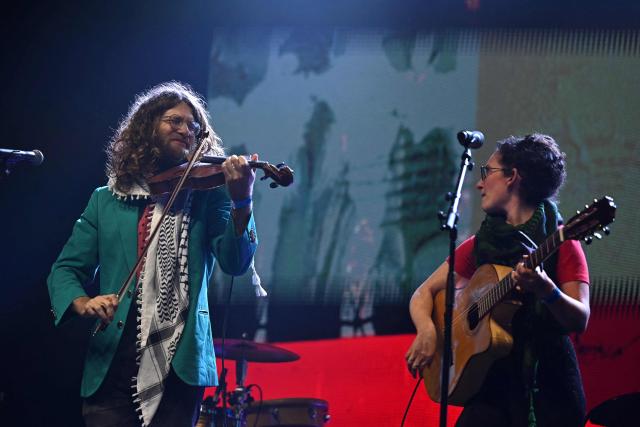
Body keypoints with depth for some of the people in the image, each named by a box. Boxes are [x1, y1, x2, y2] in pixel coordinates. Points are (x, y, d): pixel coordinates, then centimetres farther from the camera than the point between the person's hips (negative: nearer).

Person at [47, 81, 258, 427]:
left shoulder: (208, 194, 7)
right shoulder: (105, 201, 12)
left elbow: (235, 263, -8)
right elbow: (66, 268, 11)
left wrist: (241, 203, -26)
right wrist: (82, 303, -12)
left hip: (179, 368, -1)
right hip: (111, 368, 2)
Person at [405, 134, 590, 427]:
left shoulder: (559, 241, -3)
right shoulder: (479, 245, 10)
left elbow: (580, 321, -10)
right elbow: (424, 294, 13)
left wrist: (548, 292, -29)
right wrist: (426, 330, -7)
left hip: (548, 383, -3)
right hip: (493, 378, 3)